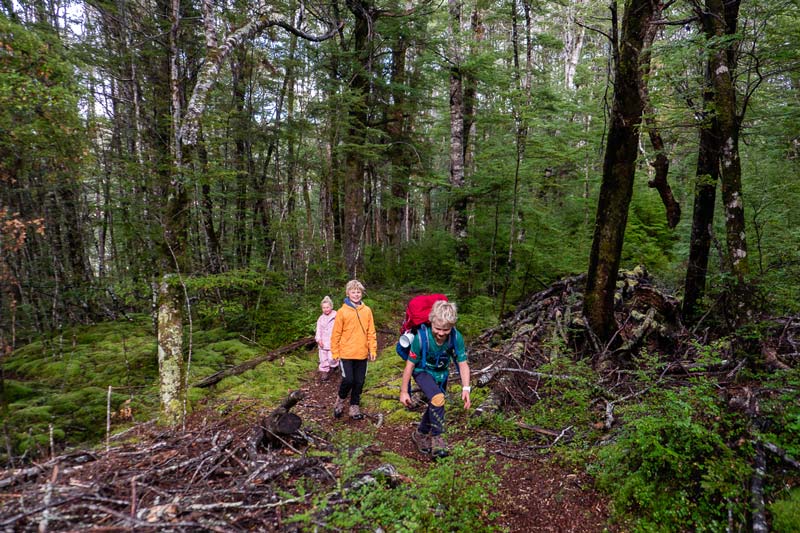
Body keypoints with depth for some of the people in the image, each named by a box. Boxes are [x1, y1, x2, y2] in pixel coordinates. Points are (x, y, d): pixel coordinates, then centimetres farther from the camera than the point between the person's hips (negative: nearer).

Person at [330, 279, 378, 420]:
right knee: (348, 379, -8)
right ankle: (340, 400, 20)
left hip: (362, 354, 3)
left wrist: (373, 350, 4)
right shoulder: (342, 311, -5)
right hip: (346, 354, -3)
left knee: (359, 382, 8)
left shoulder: (367, 311, 2)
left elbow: (371, 332, 6)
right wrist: (335, 352, -2)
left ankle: (354, 407, 25)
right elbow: (336, 334, -2)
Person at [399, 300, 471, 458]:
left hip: (441, 373, 4)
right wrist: (404, 391, -15)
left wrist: (466, 389, -29)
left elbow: (463, 364, -18)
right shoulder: (421, 337, -34)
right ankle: (436, 438, -8)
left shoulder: (457, 338, -28)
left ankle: (420, 434, 43)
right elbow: (410, 365, -22)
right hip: (423, 371, -4)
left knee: (435, 406, 17)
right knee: (438, 399, -28)